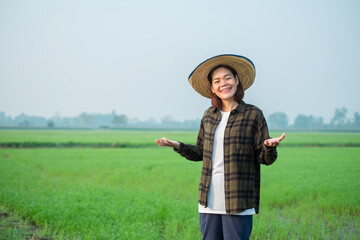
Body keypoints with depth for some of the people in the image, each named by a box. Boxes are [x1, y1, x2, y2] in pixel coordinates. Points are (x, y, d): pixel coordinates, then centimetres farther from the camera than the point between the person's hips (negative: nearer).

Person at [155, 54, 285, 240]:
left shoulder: (253, 115, -3)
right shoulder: (209, 115, 10)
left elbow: (265, 159, -2)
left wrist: (270, 146, -23)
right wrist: (177, 146, 6)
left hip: (238, 203, -4)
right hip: (209, 201, 4)